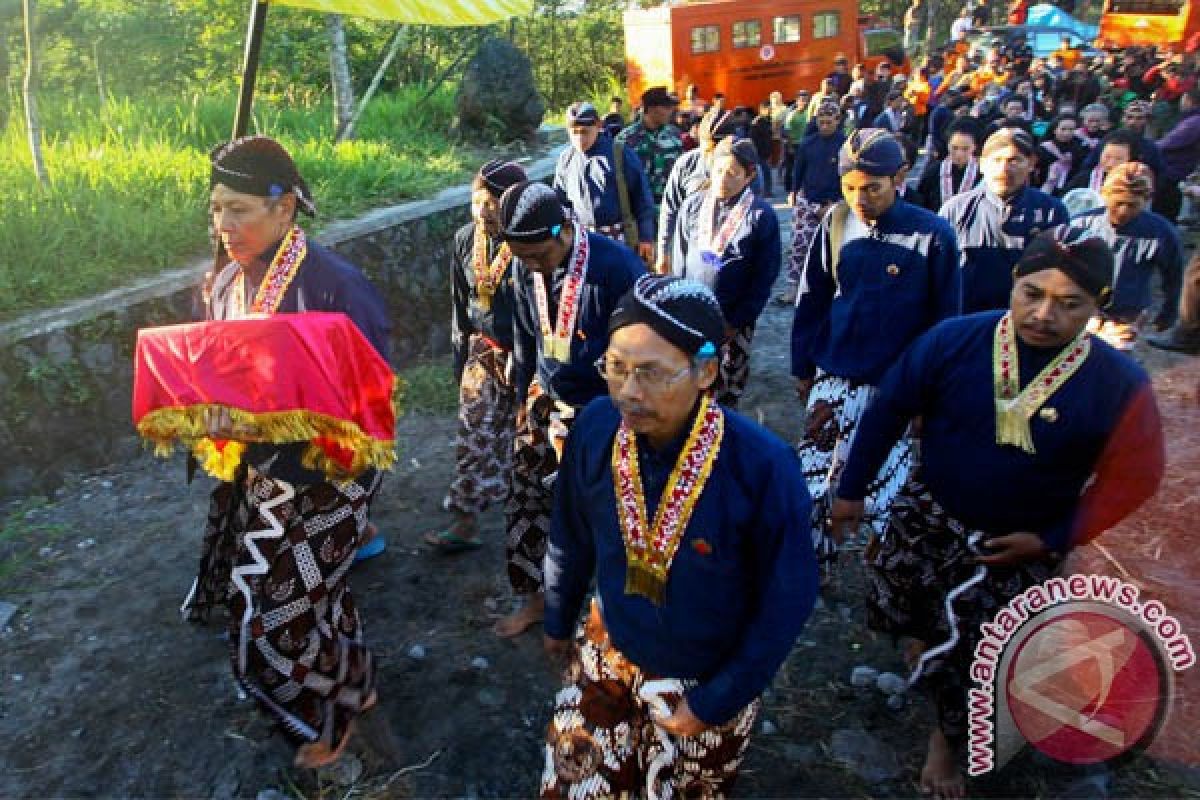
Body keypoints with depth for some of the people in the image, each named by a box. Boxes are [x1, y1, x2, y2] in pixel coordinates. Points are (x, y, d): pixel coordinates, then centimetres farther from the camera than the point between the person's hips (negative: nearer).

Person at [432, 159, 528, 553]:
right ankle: (465, 522, 12)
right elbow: (460, 304, 9)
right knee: (475, 437, 4)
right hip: (483, 352, 4)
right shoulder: (465, 239, 0)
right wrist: (460, 357, 10)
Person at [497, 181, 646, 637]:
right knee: (525, 500, 13)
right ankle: (532, 596, 34)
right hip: (543, 403, 6)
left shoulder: (617, 267, -24)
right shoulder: (525, 267, -6)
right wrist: (523, 396, 15)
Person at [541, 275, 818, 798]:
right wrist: (558, 620, 13)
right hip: (608, 655, 3)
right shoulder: (594, 428, -19)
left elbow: (787, 600, -17)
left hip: (709, 680, -2)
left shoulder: (764, 466, -30)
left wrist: (717, 701, -11)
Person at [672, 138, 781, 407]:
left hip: (734, 323, -2)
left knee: (726, 394, 8)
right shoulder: (693, 206, 1)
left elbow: (765, 276, -6)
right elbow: (680, 262, 8)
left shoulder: (762, 215, -8)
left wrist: (736, 321, -8)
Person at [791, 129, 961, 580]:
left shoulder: (932, 235, -11)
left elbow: (945, 318, -4)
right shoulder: (836, 223, -2)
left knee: (884, 490, 6)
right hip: (833, 376, 3)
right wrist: (802, 368, 9)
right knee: (812, 475, 6)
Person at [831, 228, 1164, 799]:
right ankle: (931, 631, 53)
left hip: (1019, 545, -1)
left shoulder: (1121, 384, -19)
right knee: (890, 609, 14)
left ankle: (948, 737, 40)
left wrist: (1053, 539, -10)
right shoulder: (954, 340, -19)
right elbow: (887, 412, -9)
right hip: (928, 515, 2)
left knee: (968, 654, 7)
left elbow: (1130, 480, -7)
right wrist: (852, 489, -2)